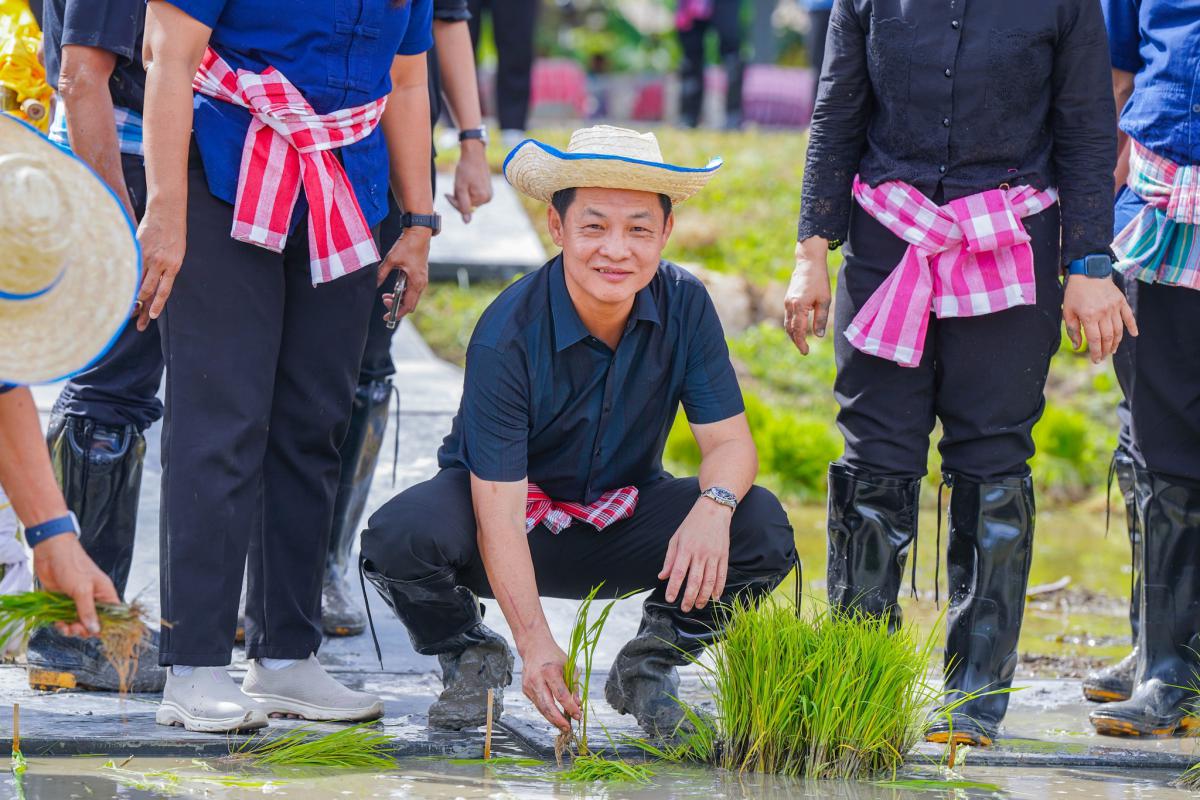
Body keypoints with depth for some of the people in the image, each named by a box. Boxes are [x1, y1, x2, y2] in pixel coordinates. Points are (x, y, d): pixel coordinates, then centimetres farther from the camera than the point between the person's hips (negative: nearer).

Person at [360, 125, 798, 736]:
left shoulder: (685, 307, -14)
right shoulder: (507, 336, -27)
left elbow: (730, 440, -12)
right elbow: (498, 511, -31)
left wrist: (714, 507, -38)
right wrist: (536, 645, -44)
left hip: (622, 517, 3)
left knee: (762, 531, -24)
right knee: (399, 538, -35)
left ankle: (650, 663, 4)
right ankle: (471, 658, 1)